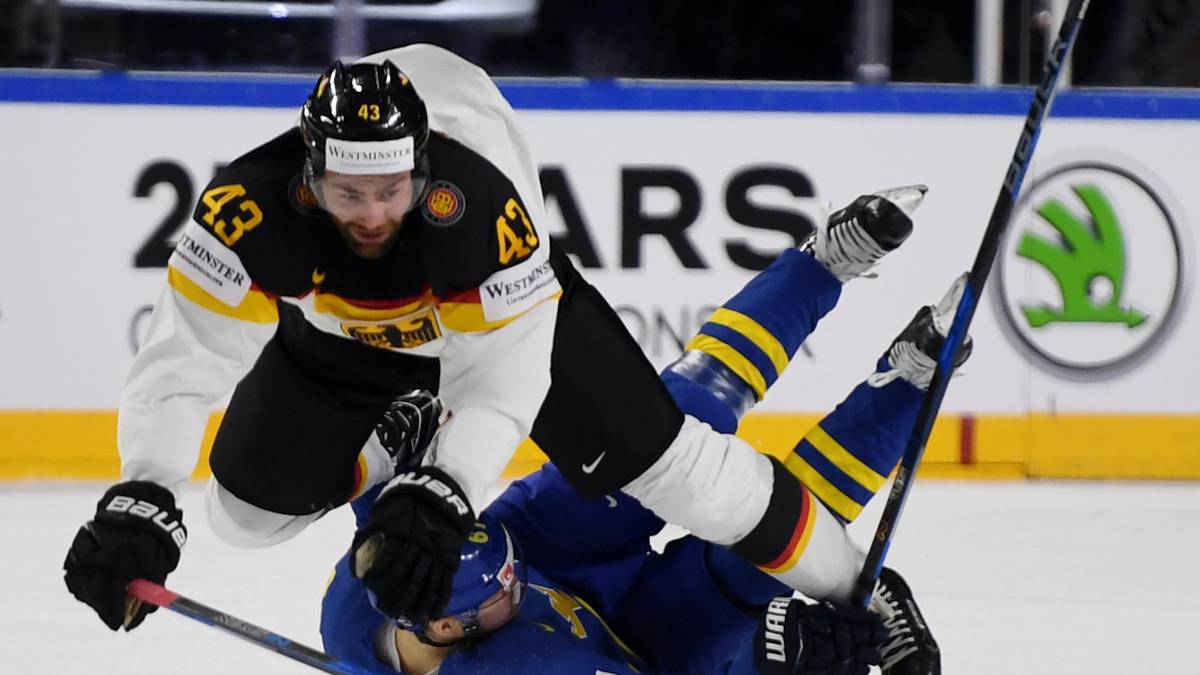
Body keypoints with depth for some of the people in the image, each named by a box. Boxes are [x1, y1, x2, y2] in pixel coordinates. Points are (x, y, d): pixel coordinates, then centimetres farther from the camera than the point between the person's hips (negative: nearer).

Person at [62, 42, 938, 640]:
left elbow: (505, 378, -39)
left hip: (510, 306, -3)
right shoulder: (254, 205, -39)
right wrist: (141, 506, -54)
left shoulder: (479, 205, -43)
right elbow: (184, 358, -41)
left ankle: (851, 583, 11)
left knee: (673, 465, -8)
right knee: (247, 503, -1)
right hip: (342, 335, 3)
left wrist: (440, 501, -54)